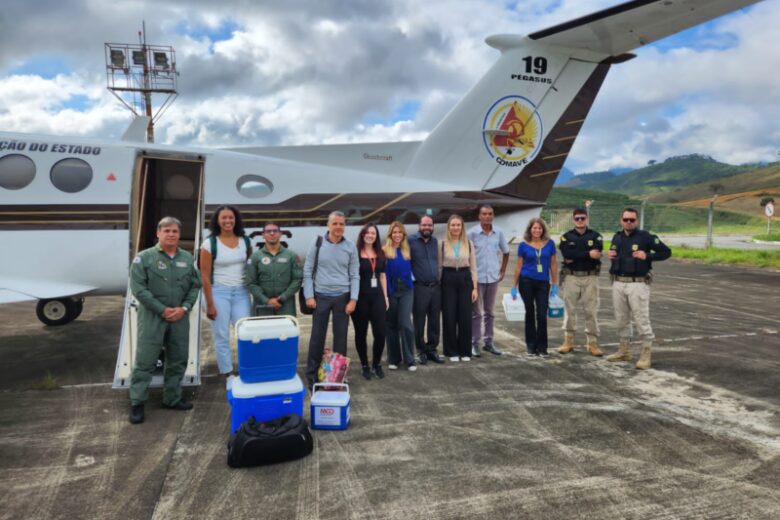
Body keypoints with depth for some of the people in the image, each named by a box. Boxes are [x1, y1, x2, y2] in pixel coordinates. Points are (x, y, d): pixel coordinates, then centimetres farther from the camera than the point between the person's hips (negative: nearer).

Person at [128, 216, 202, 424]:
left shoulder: (188, 258, 7)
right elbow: (138, 288, -10)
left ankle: (172, 398, 25)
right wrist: (162, 310, -14)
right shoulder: (144, 257, -4)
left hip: (180, 317, 4)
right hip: (152, 316, -4)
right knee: (145, 361, -1)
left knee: (178, 360, 11)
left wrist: (184, 308, -7)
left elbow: (195, 286, 8)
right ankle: (137, 403, 10)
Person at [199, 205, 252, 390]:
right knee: (222, 336, 3)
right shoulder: (209, 244, -7)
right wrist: (209, 304, -9)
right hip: (219, 292, -3)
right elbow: (205, 276, -7)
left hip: (241, 292, 3)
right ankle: (228, 375, 14)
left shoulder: (245, 241, 3)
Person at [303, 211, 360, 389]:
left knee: (341, 336, 8)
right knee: (317, 336, 5)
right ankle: (312, 375, 17)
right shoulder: (317, 243, -3)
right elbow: (307, 271, 0)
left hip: (342, 297, 1)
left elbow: (355, 275, 3)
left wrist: (353, 299, -5)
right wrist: (309, 296, -5)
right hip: (321, 296, -1)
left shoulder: (350, 246, 1)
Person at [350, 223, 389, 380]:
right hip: (360, 297, -4)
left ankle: (377, 364, 19)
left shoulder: (380, 254, 11)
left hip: (377, 297, 4)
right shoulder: (355, 253, -6)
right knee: (361, 333, 7)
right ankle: (365, 365, 22)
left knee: (380, 332, -1)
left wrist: (385, 296, 12)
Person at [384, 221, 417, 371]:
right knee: (392, 325, 8)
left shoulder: (408, 249, 8)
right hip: (391, 291, -1)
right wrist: (385, 292, -10)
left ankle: (410, 360, 2)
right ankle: (393, 359, 19)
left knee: (406, 324, -8)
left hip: (406, 290, 2)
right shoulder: (385, 251, -4)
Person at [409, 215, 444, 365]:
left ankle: (432, 350, 19)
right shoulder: (411, 241, -5)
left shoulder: (435, 241, 12)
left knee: (435, 321, 8)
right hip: (419, 287, -5)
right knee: (419, 322, 3)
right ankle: (421, 351, 15)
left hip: (436, 287, 5)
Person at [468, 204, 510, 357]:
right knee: (476, 313, 2)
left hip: (493, 278, 4)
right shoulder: (472, 233, -8)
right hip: (477, 278, -4)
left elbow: (506, 252, 16)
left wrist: (503, 271, 12)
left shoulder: (498, 232, 3)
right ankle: (474, 343, 10)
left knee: (489, 312, 13)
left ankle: (489, 342, 22)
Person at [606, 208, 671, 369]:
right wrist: (610, 255, 4)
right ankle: (624, 351, 26)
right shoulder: (617, 237, 11)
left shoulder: (645, 236, -5)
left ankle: (646, 354, 5)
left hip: (638, 284, -6)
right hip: (618, 283, 6)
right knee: (621, 319, 13)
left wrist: (647, 256, -16)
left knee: (642, 320, -4)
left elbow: (666, 252, -4)